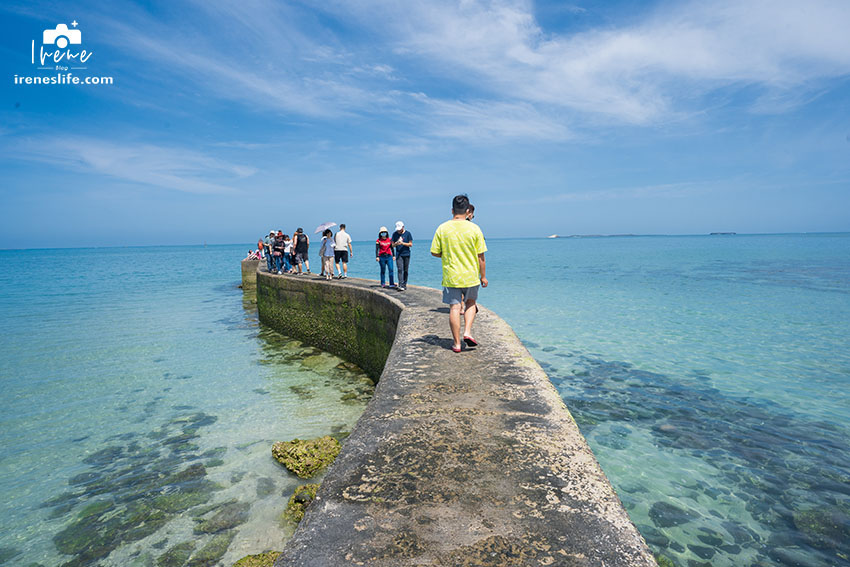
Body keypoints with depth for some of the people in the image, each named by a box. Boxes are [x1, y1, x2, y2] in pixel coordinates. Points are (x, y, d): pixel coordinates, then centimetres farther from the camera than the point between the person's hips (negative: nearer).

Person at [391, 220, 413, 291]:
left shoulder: (408, 233, 1)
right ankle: (400, 286, -17)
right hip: (399, 254, 0)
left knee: (405, 270, 5)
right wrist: (396, 243, -13)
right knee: (400, 269, -11)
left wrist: (403, 243, -15)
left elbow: (410, 244, 0)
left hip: (406, 254, 0)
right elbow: (393, 245, 10)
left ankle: (404, 285, 16)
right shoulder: (395, 234, 6)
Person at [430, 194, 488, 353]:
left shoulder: (442, 228, -5)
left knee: (454, 308, 5)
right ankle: (467, 332, 6)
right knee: (471, 303, 21)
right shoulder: (474, 229, -6)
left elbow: (434, 252, -1)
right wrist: (483, 276, 6)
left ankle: (456, 343, 10)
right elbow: (480, 256, -3)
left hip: (450, 276, 0)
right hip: (471, 276, 0)